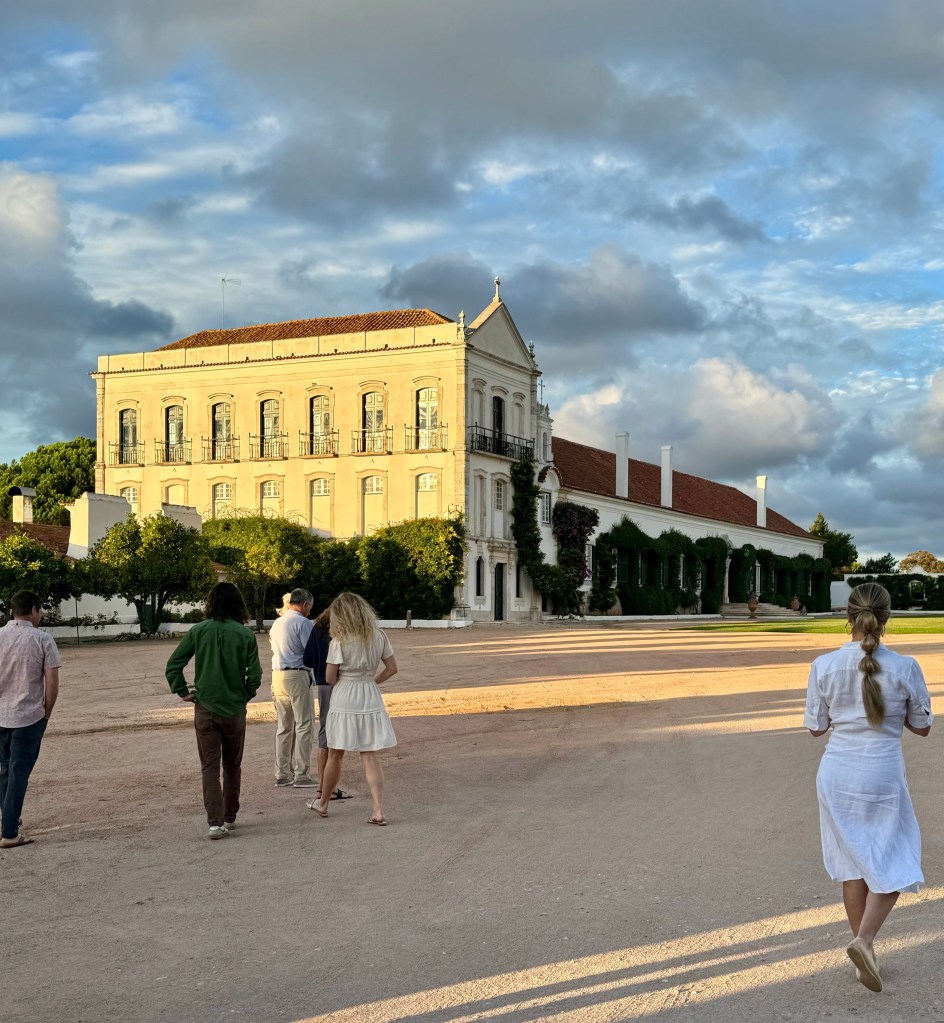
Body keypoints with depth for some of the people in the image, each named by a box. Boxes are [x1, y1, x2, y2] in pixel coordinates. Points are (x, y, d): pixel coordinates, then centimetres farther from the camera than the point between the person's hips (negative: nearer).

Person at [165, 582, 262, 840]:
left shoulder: (199, 631, -5)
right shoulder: (245, 635, -8)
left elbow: (172, 665, -6)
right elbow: (255, 674, -11)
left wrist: (183, 692, 5)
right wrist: (245, 695, 6)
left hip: (205, 708, 0)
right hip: (235, 709, 0)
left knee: (210, 767, 3)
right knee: (232, 765, 17)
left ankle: (215, 821, -8)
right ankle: (230, 817, 27)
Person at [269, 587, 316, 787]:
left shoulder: (277, 623, 14)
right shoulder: (302, 622, -10)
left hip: (277, 675, 8)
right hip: (297, 675, -8)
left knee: (283, 726, 13)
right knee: (303, 726, -2)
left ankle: (282, 773, 16)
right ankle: (301, 775, -3)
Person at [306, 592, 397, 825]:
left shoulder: (339, 642, -12)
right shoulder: (379, 637, 1)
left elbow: (330, 677, -10)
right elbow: (392, 668, 7)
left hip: (344, 700, -3)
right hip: (371, 699, 3)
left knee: (335, 754, 11)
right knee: (370, 756, 4)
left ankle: (322, 803, 29)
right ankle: (378, 810, -6)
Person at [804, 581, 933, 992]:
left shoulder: (824, 666, -9)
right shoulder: (905, 668, -13)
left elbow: (816, 727, 0)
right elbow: (922, 726, 0)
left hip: (837, 774, 3)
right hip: (882, 774, -2)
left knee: (854, 864, 17)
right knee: (893, 865, 11)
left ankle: (863, 945, 25)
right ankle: (864, 939, -8)